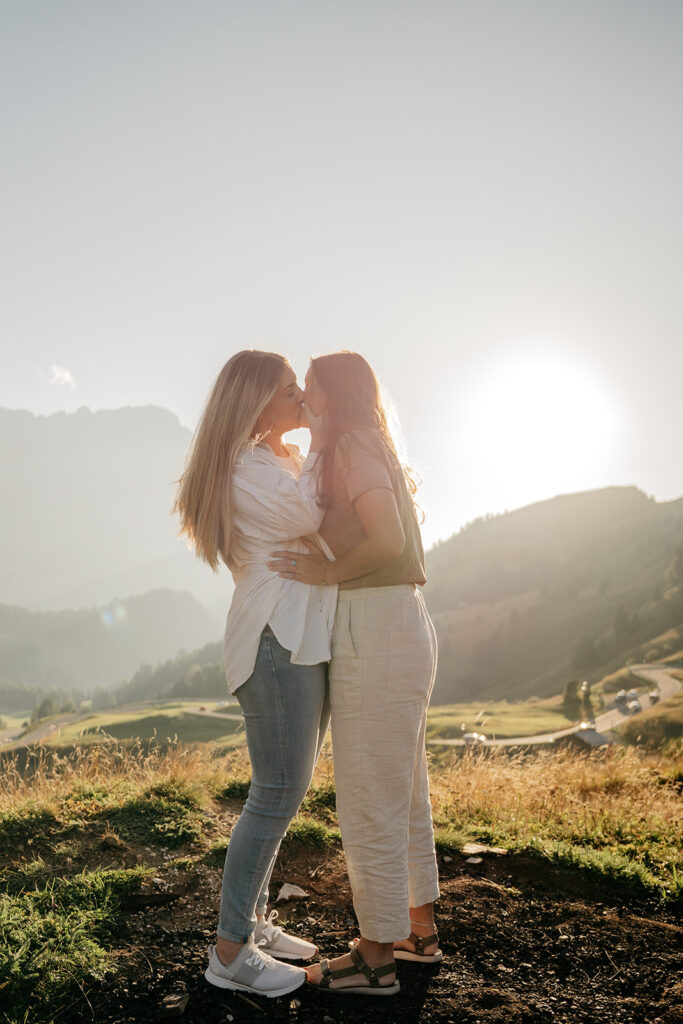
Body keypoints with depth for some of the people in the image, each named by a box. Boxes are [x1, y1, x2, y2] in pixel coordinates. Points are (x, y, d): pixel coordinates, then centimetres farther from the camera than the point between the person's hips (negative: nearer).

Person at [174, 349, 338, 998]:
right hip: (277, 641, -10)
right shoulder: (242, 465, -10)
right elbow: (308, 516, -19)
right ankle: (230, 952, 5)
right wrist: (320, 442, -8)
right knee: (277, 795, -7)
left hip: (306, 639, 10)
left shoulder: (285, 457, 19)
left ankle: (253, 919, 26)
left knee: (287, 790, 14)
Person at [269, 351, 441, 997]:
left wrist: (328, 572, -13)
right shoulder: (371, 450, 18)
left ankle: (376, 959, 16)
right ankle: (420, 931, 34)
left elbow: (388, 538, -25)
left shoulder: (352, 446, -11)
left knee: (370, 799, 1)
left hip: (376, 633, -10)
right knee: (405, 793, 19)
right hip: (405, 628, 10)